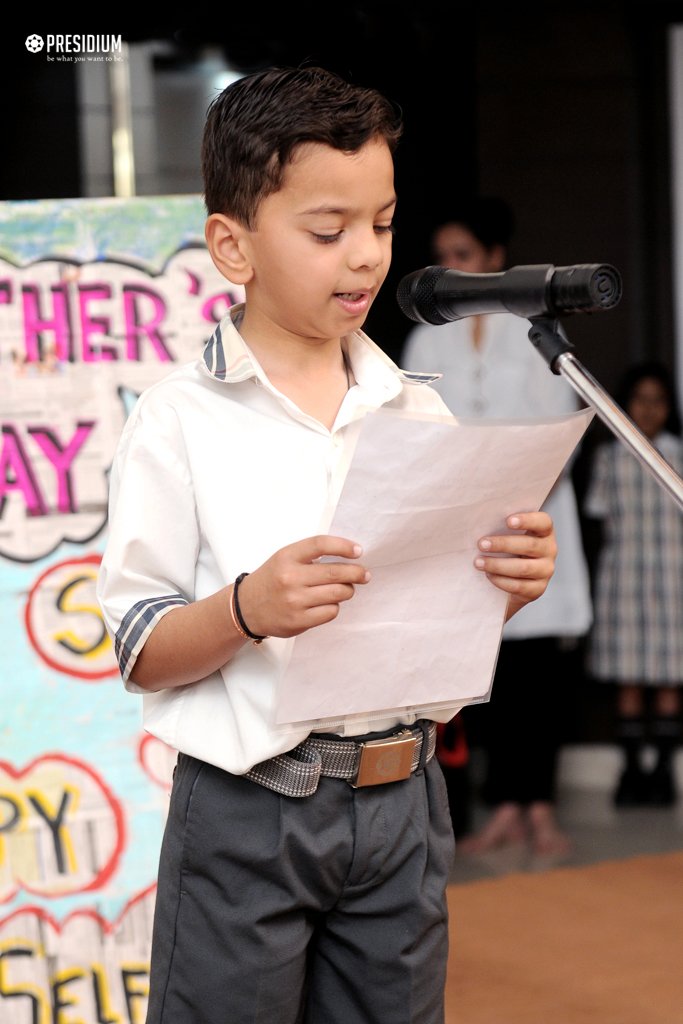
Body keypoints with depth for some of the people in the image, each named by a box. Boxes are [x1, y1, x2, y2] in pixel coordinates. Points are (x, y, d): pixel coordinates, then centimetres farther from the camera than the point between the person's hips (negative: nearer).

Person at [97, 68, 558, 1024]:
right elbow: (138, 655, -9)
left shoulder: (415, 409, 7)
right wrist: (247, 609, -27)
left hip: (399, 798, 4)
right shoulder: (181, 423, -7)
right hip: (246, 811, -4)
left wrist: (508, 583, -8)